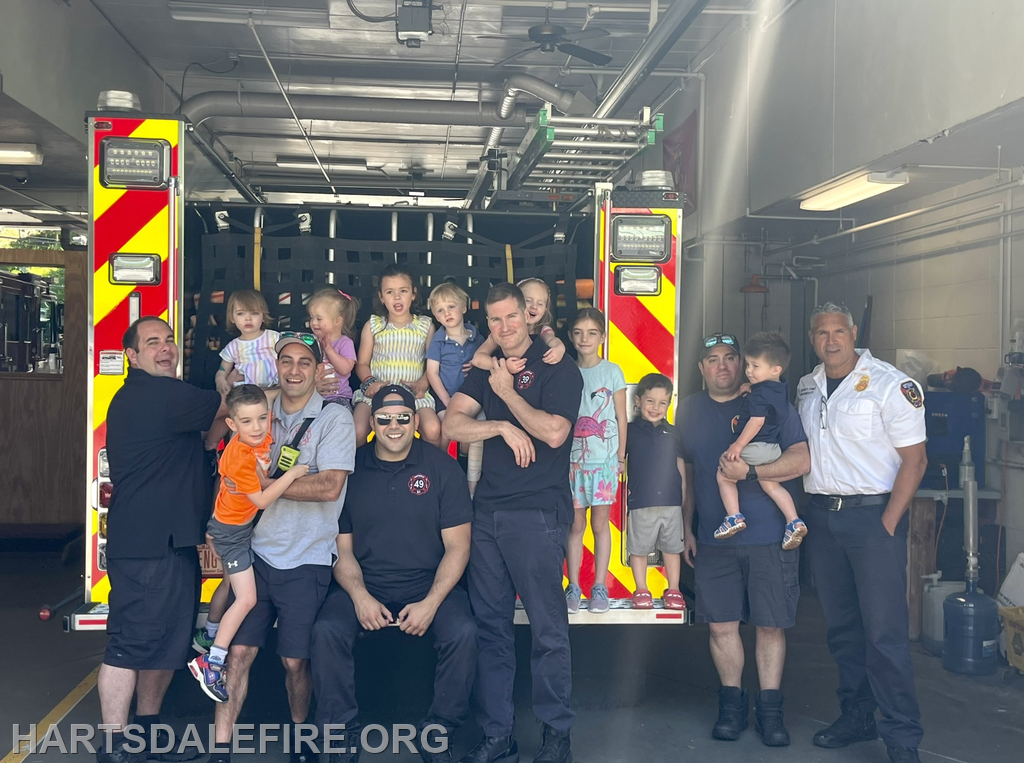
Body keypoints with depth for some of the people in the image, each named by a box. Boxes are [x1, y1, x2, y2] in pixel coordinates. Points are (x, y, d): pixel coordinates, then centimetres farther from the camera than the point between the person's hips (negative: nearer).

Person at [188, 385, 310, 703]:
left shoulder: (263, 432, -12)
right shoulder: (240, 459, -33)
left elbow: (273, 398, 10)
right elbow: (262, 499, -29)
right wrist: (292, 474, -27)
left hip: (240, 524, 9)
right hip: (231, 531, -9)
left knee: (231, 584, 26)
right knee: (247, 599, -12)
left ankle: (211, 635, 45)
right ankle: (211, 664, -6)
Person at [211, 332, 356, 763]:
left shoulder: (334, 418, -5)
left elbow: (330, 486, -16)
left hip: (307, 561, -3)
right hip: (257, 553, 4)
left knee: (295, 660, 4)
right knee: (239, 651, -2)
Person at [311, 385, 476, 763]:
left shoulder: (441, 467, -1)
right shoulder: (351, 468, 2)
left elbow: (457, 546, -2)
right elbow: (342, 548, 4)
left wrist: (431, 603, -15)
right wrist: (360, 596, -14)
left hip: (429, 583, -1)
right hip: (364, 584, 1)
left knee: (463, 633, -28)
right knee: (327, 631, -27)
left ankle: (438, 732, -4)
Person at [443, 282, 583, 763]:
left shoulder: (558, 368, -1)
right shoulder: (485, 369, 16)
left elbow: (553, 432, -14)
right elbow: (452, 424, 5)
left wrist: (507, 392, -6)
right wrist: (502, 426, -10)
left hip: (538, 512, -6)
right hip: (487, 511, 6)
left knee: (548, 628, -3)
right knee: (491, 625, 8)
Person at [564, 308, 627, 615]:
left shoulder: (612, 371, -1)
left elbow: (621, 417, 2)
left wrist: (621, 457, 1)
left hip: (604, 459, -1)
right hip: (573, 459, 1)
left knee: (600, 524, 4)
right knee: (575, 524, 5)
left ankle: (600, 587, 12)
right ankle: (573, 587, 10)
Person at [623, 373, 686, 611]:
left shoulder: (672, 433, 9)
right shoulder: (629, 430, 1)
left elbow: (681, 466, 13)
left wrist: (684, 494, 10)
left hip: (671, 502, 2)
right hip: (640, 502, -2)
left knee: (672, 548, 9)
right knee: (639, 548, 5)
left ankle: (673, 591, 19)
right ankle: (641, 590, 16)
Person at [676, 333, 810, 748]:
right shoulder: (690, 410, 9)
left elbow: (801, 460, -11)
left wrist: (748, 471, -22)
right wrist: (686, 528, 17)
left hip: (769, 538, -3)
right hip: (713, 540, 3)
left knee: (770, 624, 3)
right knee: (721, 624, 4)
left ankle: (770, 710, 15)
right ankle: (732, 703, 20)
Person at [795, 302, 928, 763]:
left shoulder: (891, 385, -9)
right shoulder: (807, 388, 11)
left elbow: (914, 460, -10)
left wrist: (888, 525, -14)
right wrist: (804, 514, 9)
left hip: (873, 514, -6)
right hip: (821, 514, 6)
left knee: (885, 632, -7)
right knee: (841, 626, 13)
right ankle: (856, 717, 25)